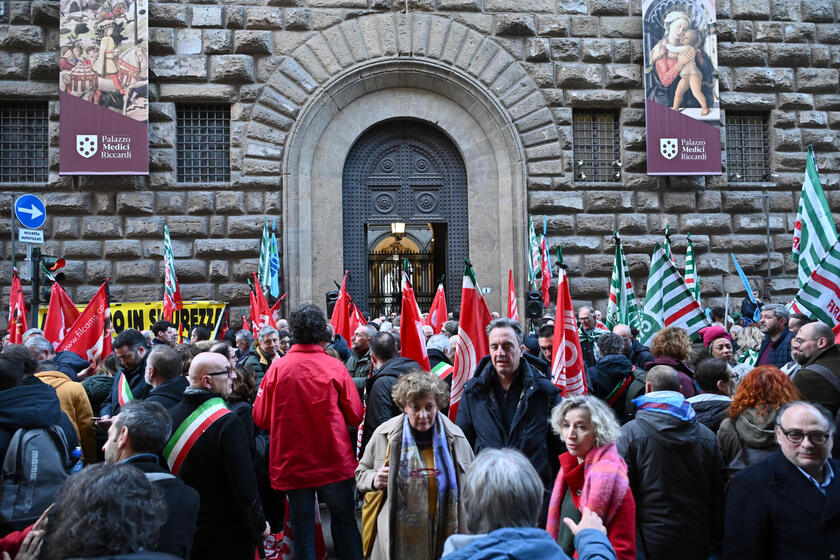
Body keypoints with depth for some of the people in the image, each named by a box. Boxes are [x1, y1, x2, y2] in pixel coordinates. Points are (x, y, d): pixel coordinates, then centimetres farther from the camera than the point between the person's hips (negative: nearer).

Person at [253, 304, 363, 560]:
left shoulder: (277, 368, -10)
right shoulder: (335, 367, -12)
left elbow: (260, 418, -3)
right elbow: (355, 415, -7)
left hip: (292, 464, 1)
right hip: (334, 462, -1)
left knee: (302, 530, 14)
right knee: (344, 522, 16)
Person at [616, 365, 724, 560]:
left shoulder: (630, 433, -13)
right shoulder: (707, 436, -1)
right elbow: (718, 494, 5)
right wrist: (715, 540, 16)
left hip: (649, 544, -3)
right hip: (698, 544, 4)